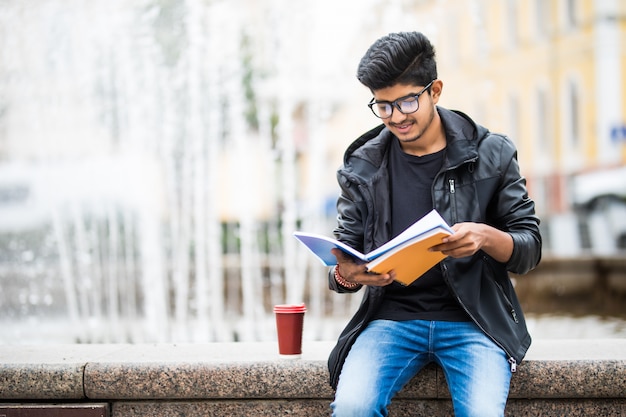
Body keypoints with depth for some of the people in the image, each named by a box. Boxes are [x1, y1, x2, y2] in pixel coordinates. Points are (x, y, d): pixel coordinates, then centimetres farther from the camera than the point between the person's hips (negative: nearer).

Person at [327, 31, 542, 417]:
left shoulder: (491, 155, 4)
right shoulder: (363, 167, 8)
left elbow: (530, 249, 4)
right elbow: (346, 253, 10)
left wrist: (486, 237, -20)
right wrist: (346, 275, -16)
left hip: (474, 318, -1)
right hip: (392, 316, 1)